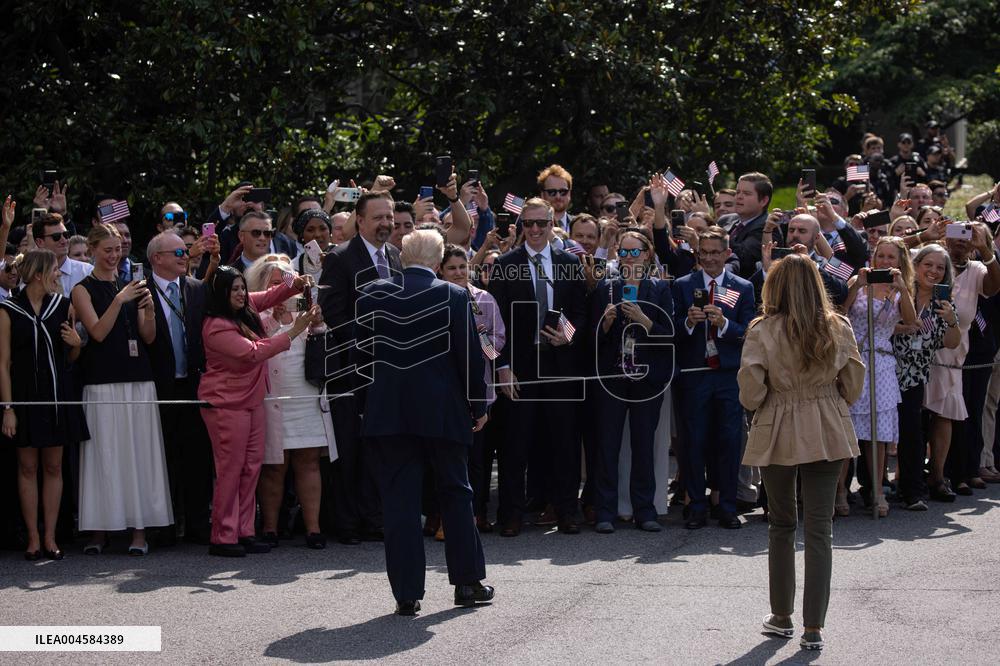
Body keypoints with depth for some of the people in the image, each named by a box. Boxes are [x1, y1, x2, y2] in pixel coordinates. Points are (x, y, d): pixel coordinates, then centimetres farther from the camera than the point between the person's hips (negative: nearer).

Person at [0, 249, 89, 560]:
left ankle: (50, 537, 10)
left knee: (53, 467, 5)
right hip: (25, 397, -3)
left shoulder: (63, 305, 6)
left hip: (57, 395, 3)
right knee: (28, 467, 2)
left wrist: (76, 343, -7)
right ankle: (33, 538, 8)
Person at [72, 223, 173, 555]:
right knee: (105, 454, -5)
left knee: (140, 453, -1)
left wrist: (148, 308, -8)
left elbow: (149, 337, 10)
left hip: (139, 380, 4)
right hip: (102, 382, -4)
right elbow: (98, 332, -8)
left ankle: (140, 529, 0)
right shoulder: (84, 289, 3)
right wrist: (120, 300, -17)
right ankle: (99, 530, 1)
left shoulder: (130, 286, 14)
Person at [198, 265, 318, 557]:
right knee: (231, 468, -6)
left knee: (252, 466, 6)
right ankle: (223, 537, 0)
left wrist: (294, 287, 1)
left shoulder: (246, 309, 7)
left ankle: (244, 532, 11)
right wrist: (293, 332, -21)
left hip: (252, 399, 8)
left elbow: (269, 297, 23)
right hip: (226, 403, -8)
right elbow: (252, 353, -24)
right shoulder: (216, 327, -18)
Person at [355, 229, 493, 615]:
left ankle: (407, 593, 2)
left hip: (387, 410, 1)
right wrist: (478, 405, 5)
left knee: (399, 500, 3)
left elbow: (361, 353, 6)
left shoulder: (372, 295, 1)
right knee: (455, 493, 14)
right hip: (443, 409, -1)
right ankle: (468, 582, 20)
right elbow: (469, 355, -5)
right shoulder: (453, 297, -6)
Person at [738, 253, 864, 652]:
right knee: (819, 529, 3)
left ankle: (781, 616, 21)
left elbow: (751, 393, -12)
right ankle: (813, 628, 1)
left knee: (781, 525, 15)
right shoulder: (838, 329, -3)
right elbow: (853, 386, 3)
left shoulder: (762, 331, -12)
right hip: (827, 435, 1)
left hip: (778, 435, -1)